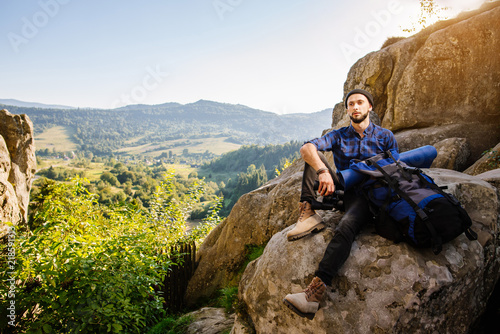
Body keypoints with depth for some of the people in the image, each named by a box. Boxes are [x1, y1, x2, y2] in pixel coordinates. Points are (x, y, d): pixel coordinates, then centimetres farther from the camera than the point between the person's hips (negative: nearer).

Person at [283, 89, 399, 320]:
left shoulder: (385, 136, 12)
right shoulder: (339, 136, 12)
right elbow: (306, 148, -7)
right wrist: (323, 171, -27)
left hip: (368, 195, -3)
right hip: (341, 189, 4)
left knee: (346, 226, -35)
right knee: (315, 157, -10)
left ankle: (316, 292, -47)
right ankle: (308, 213, -25)